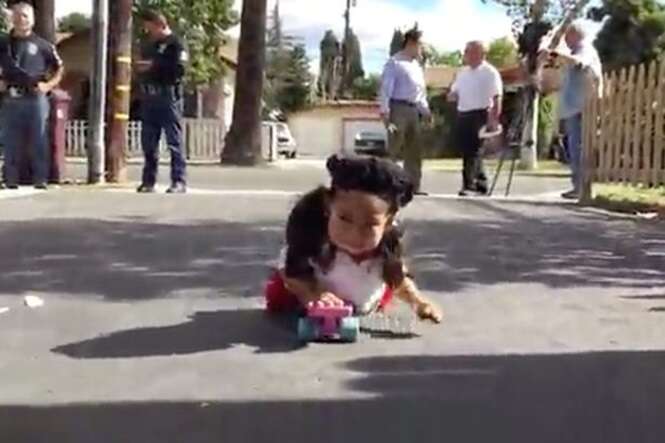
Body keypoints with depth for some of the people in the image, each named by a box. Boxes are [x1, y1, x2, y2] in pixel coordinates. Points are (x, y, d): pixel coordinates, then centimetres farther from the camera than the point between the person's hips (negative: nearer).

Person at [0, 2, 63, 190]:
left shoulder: (42, 45, 5)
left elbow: (60, 68, 9)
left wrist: (49, 85, -4)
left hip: (35, 98, -2)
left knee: (38, 140, -2)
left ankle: (40, 179, 3)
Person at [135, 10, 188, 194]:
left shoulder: (175, 44, -3)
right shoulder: (149, 45, 21)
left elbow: (179, 69, -16)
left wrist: (153, 66, -16)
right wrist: (140, 67, 6)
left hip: (169, 97, -8)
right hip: (149, 97, 8)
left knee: (174, 141, -7)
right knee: (148, 142, 7)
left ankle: (179, 181, -6)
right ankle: (148, 180, 14)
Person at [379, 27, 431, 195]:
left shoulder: (417, 65, 18)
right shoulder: (395, 62, -7)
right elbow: (386, 87, -13)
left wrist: (425, 110, 18)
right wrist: (384, 111, -19)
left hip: (413, 109, 8)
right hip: (399, 108, -8)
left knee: (414, 150, 9)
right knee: (394, 148, -9)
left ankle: (414, 186, 16)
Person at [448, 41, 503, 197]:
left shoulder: (490, 73, -7)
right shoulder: (463, 72, 15)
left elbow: (497, 98, -12)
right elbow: (454, 93, 22)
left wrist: (494, 120, -19)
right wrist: (452, 96, -2)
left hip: (480, 115, -7)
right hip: (462, 115, 7)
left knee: (473, 150, -8)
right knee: (466, 150, 9)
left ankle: (469, 184, -7)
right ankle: (481, 182, 19)